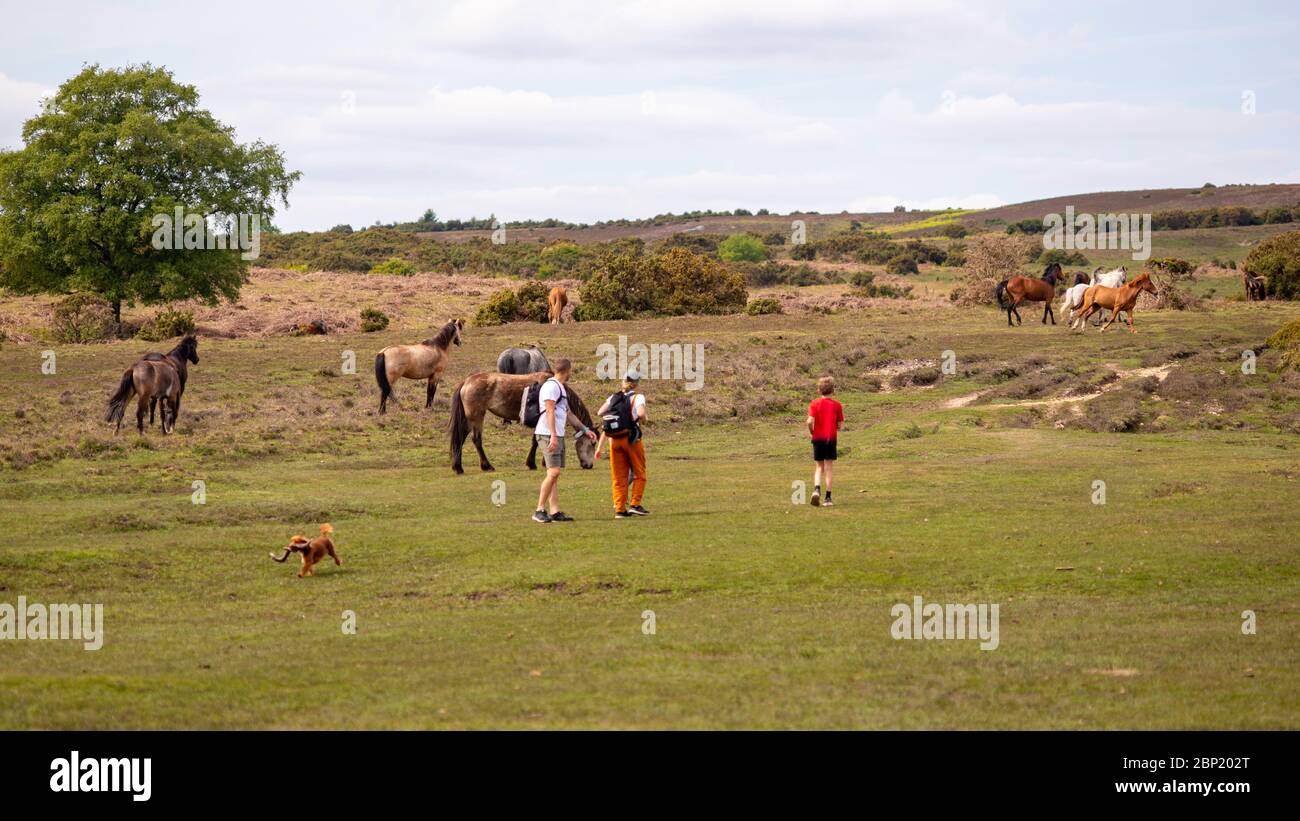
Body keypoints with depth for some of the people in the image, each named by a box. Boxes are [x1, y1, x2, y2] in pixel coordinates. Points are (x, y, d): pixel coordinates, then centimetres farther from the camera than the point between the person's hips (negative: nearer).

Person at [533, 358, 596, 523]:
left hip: (558, 436, 10)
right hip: (548, 435, -10)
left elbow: (567, 413, 28)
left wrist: (585, 430, 30)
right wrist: (553, 436, -23)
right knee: (553, 472, -15)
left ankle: (555, 511, 5)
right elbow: (549, 411, -17)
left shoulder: (560, 388, 21)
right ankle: (540, 511, -13)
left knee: (554, 474, 6)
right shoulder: (551, 386, -10)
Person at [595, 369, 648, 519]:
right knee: (639, 473, 9)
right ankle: (635, 504, -1)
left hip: (614, 440, 4)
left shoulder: (613, 398, 9)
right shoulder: (637, 397, -3)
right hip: (631, 438, -4)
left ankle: (620, 509, 5)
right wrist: (643, 419, -1)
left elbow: (600, 413, -1)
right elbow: (641, 413, -21)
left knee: (618, 476, 8)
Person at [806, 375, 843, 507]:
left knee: (819, 467, 12)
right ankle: (827, 498, 0)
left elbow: (810, 421, -15)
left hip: (817, 438, 1)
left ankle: (817, 489, -13)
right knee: (828, 468, 3)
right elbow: (840, 425, -3)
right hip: (831, 438, -1)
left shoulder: (814, 404, -3)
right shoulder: (837, 405, -2)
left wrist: (811, 432, 4)